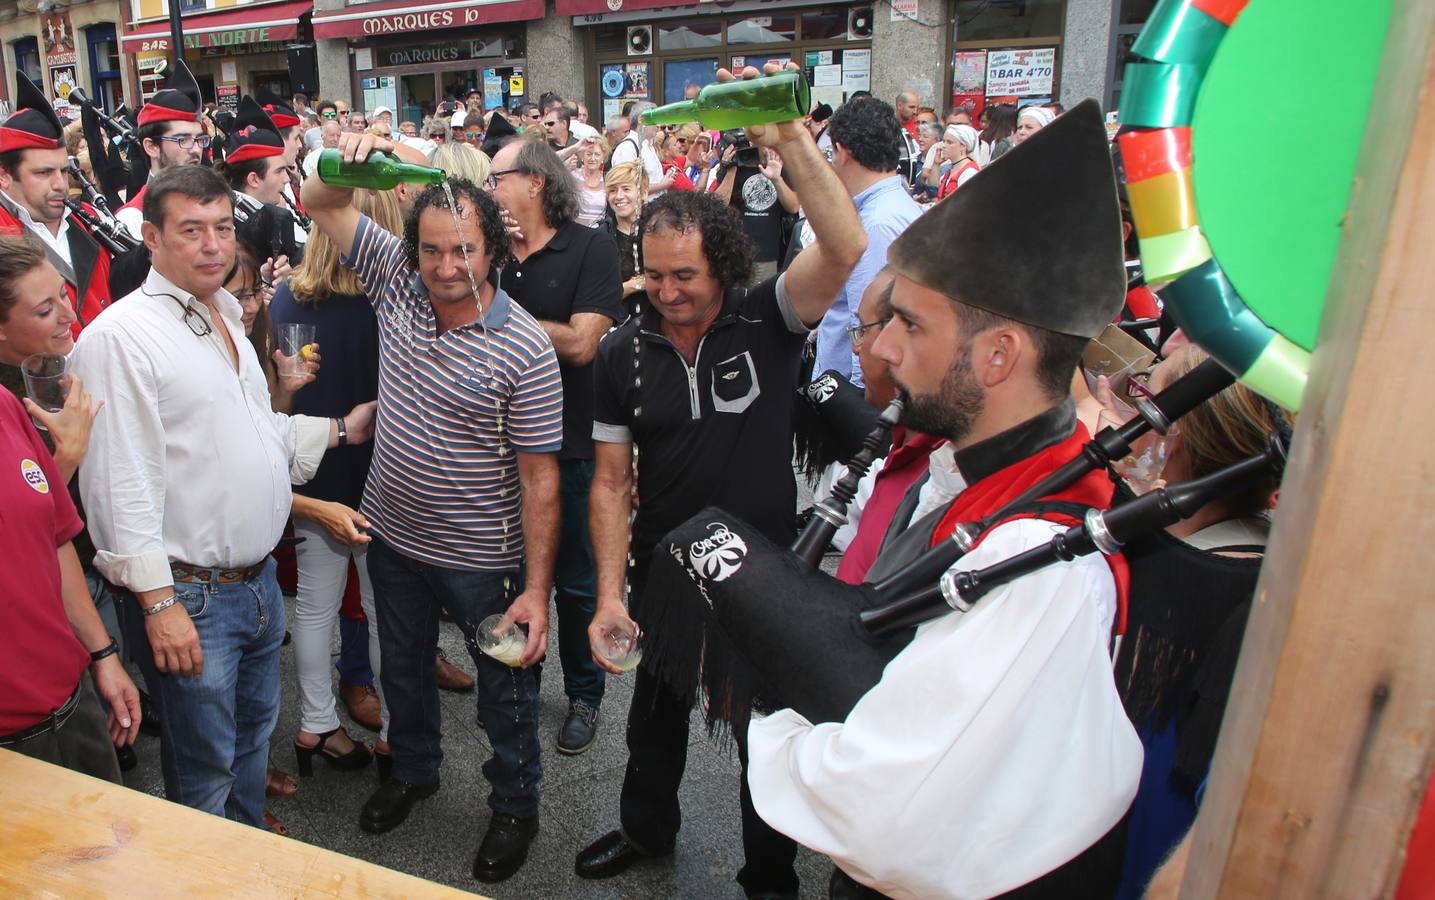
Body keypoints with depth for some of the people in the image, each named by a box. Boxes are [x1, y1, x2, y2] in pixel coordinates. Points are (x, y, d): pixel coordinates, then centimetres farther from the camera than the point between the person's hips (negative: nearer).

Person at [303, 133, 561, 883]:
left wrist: (536, 590, -21)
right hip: (394, 537, 6)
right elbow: (321, 206, 0)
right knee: (403, 668, 27)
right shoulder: (399, 283, -7)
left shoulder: (525, 349, -22)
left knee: (506, 689, 14)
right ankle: (413, 770, 54)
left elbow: (540, 479, -20)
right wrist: (349, 159, -23)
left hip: (483, 556, -5)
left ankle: (515, 806, 39)